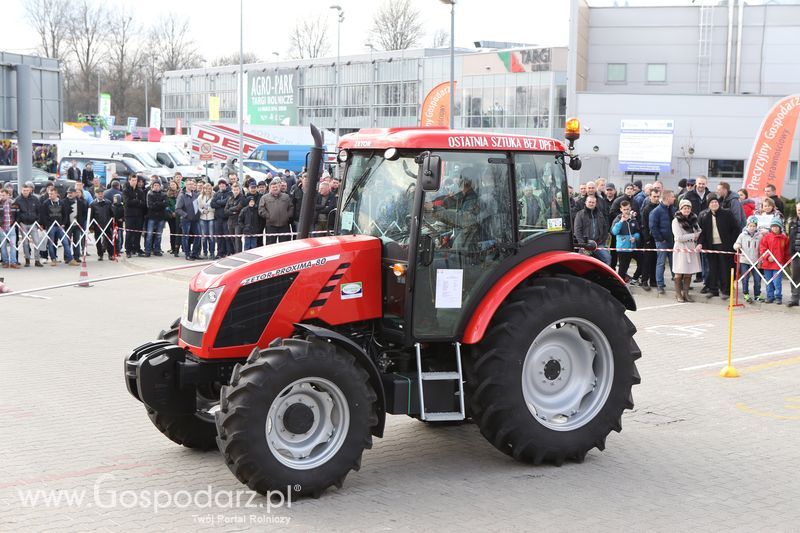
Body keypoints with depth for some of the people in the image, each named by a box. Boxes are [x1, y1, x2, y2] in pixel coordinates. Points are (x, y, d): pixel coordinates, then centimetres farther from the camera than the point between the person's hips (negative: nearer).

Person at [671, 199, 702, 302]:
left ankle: (685, 292, 14)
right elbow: (679, 237, -13)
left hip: (692, 249, 5)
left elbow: (699, 233, 12)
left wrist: (699, 244, -7)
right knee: (679, 273, -1)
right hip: (681, 249, -5)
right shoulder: (676, 221, -5)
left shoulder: (693, 220, 13)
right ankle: (678, 293, 8)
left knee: (689, 273, 5)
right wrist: (693, 236, -8)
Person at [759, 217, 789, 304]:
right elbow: (762, 248, -1)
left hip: (778, 264, -2)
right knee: (769, 282, 10)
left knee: (777, 282, -5)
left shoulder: (784, 238, 2)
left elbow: (786, 251, 9)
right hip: (767, 263, 2)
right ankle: (770, 296, 20)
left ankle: (778, 297, 5)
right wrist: (768, 256, -12)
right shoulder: (766, 237, 1)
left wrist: (786, 261, 8)